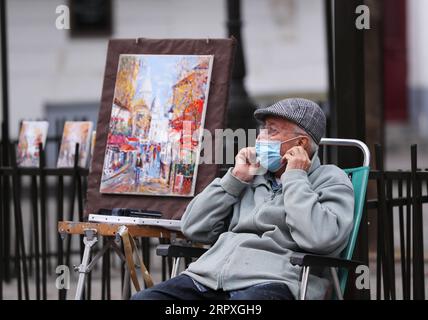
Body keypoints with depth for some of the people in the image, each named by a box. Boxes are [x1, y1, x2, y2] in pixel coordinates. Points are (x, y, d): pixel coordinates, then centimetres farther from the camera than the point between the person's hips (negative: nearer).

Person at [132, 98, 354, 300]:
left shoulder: (331, 181, 12)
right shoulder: (254, 177, 27)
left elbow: (319, 239, -10)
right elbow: (193, 228, 20)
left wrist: (295, 178, 0)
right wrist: (235, 178, 14)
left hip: (271, 283, -5)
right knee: (143, 298, -20)